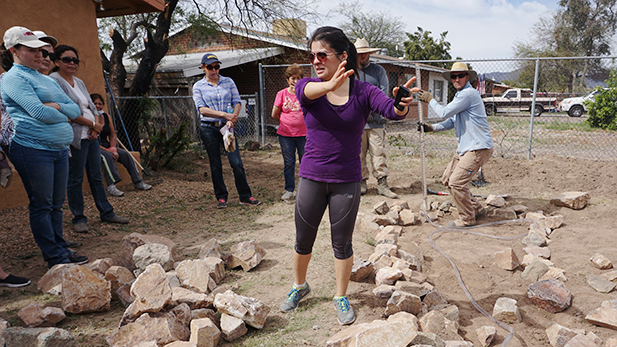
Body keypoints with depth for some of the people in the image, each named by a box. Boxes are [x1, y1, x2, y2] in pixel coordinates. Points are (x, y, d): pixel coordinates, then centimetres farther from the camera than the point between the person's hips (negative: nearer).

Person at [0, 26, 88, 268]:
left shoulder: (46, 80, 21)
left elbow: (75, 110, 15)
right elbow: (40, 113, -18)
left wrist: (57, 107, -4)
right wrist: (64, 115, 0)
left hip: (59, 148, 8)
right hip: (32, 150, -8)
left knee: (56, 204, 13)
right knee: (41, 205, 2)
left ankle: (61, 249, 23)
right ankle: (54, 257, 10)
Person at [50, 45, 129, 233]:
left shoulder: (79, 82, 18)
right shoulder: (54, 80, -8)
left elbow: (92, 107, 17)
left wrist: (96, 127, -2)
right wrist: (93, 124, -9)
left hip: (92, 135, 8)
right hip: (75, 137, -8)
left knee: (96, 177, 12)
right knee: (75, 180, 0)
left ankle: (107, 213, 18)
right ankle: (79, 219, 10)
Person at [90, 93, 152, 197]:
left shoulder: (106, 117, 11)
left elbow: (113, 136, 14)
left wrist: (113, 148, -6)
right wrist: (107, 150, -22)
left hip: (107, 146, 7)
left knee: (125, 154, -14)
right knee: (107, 156, -35)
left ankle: (138, 182, -12)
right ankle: (111, 186, -41)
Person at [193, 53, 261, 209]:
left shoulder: (228, 82, 8)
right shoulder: (198, 86, 3)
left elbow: (237, 103, 3)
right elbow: (202, 109, -9)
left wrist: (231, 119, -15)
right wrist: (224, 115, -20)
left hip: (226, 127, 1)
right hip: (209, 129, -1)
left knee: (236, 163, -5)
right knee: (215, 165, 5)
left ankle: (245, 196, 4)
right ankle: (221, 197, 18)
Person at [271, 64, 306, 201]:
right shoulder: (282, 94, 1)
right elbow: (274, 115, 8)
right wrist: (286, 122, 12)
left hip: (303, 134, 0)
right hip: (285, 134, 0)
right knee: (289, 163, 5)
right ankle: (289, 190, 17)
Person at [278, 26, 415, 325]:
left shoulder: (363, 91, -6)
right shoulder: (306, 87, -4)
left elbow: (390, 109, -23)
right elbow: (308, 90, -29)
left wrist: (400, 107, -48)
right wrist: (331, 85, -52)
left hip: (347, 181, -1)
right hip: (312, 178, 2)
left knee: (342, 244, 10)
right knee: (303, 240, 15)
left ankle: (341, 298, 32)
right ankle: (299, 286, 41)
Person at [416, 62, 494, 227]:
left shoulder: (469, 93, -15)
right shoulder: (459, 95, 18)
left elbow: (444, 113, -19)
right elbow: (450, 122, 19)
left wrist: (430, 99, -3)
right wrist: (431, 128, 5)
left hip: (478, 148, -11)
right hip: (464, 148, 11)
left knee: (456, 182, -14)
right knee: (447, 179, 12)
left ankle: (467, 219, 6)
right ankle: (476, 209, 25)